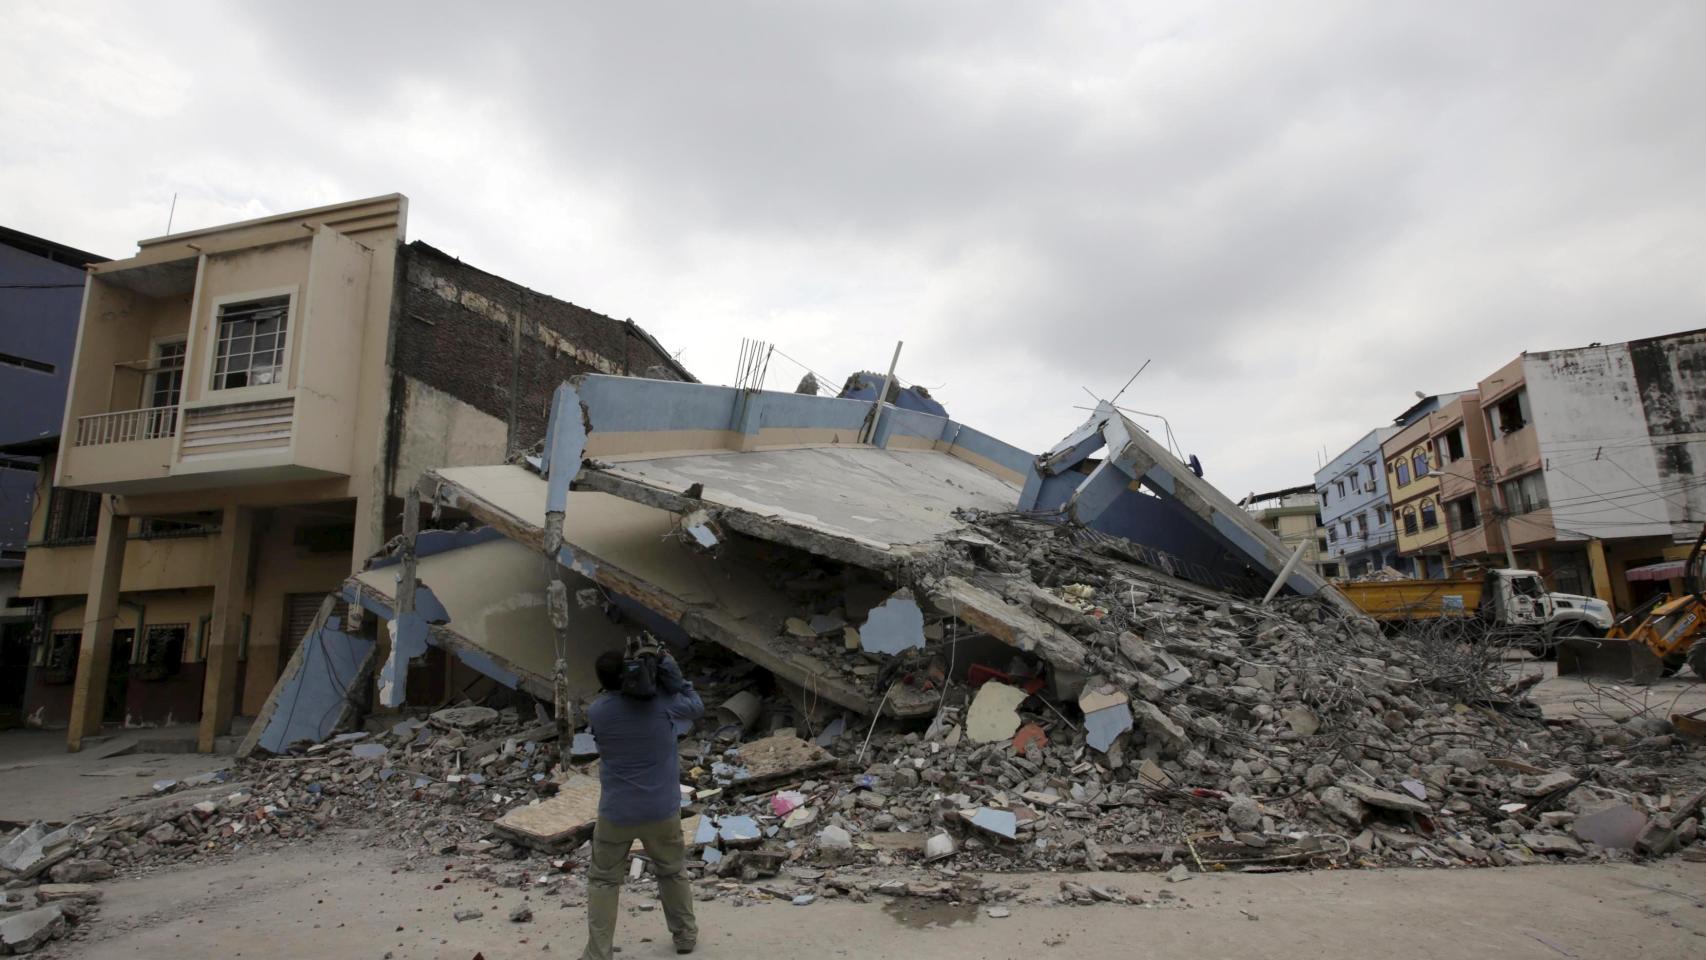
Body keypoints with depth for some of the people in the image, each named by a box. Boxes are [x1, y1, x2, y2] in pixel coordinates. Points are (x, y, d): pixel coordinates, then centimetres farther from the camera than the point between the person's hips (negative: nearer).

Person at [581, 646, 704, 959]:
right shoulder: (661, 702, -14)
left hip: (615, 813, 0)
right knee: (672, 873, 22)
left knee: (603, 881, 17)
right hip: (662, 811, 1)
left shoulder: (596, 712, -11)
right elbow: (697, 708, 4)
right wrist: (674, 676, -5)